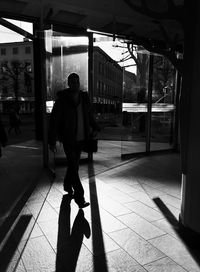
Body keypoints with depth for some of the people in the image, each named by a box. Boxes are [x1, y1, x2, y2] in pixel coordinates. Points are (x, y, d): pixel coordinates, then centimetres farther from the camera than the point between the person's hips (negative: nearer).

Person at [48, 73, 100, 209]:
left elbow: (90, 115, 17)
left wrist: (95, 128, 4)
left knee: (74, 164, 17)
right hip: (68, 140, -5)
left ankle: (68, 185, 41)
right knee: (73, 167, -6)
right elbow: (54, 121, -10)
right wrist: (52, 141, -14)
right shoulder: (62, 100, -10)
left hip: (81, 138, 5)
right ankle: (79, 197, 4)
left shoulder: (84, 98, 4)